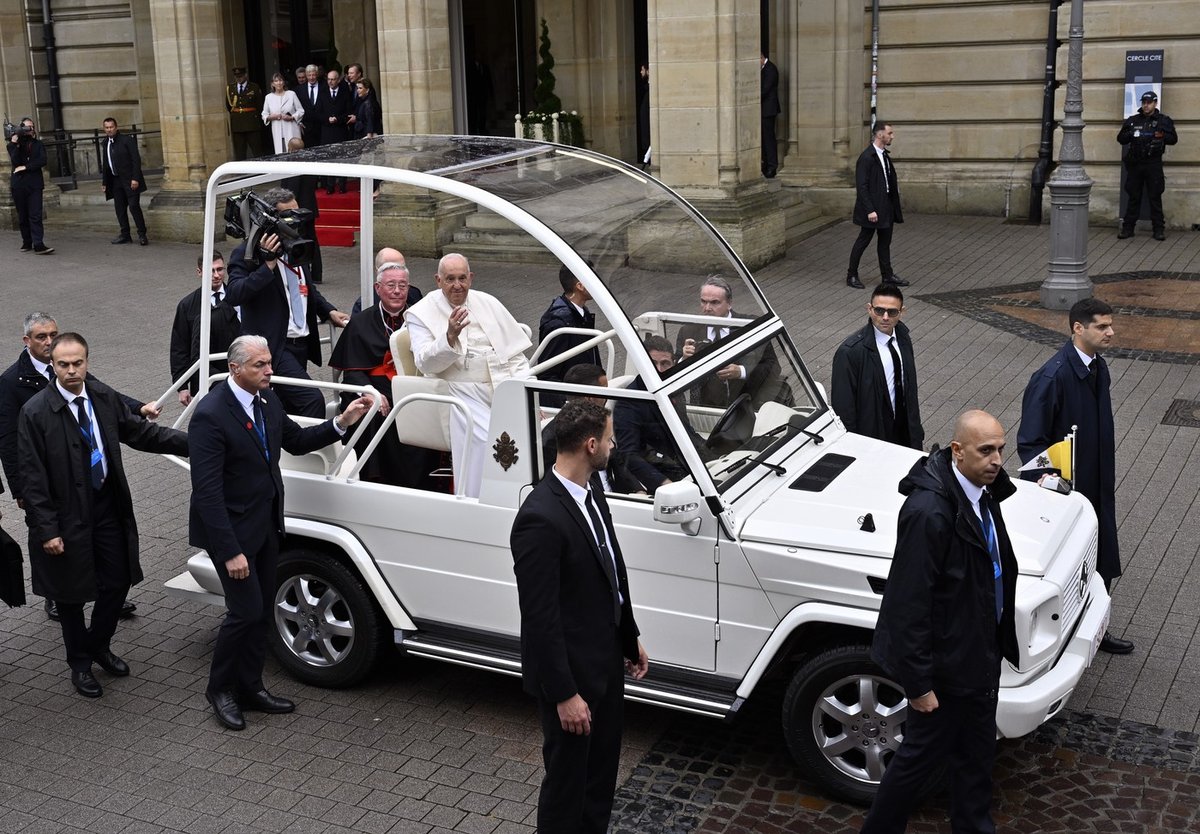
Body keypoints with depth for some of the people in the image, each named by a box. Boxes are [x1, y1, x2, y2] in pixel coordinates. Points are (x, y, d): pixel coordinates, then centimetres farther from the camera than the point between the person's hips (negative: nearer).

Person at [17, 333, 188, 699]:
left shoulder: (103, 396, -3)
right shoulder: (35, 412, -16)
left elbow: (139, 431, 8)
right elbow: (31, 477, -14)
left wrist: (192, 442, 0)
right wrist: (46, 530, -15)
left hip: (108, 506, 4)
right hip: (68, 517, -4)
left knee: (118, 583, 12)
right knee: (72, 594, 10)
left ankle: (99, 645, 39)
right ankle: (80, 664, 31)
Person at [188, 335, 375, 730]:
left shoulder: (267, 400, 0)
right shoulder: (210, 415, -24)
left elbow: (296, 441, 16)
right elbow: (207, 490, -24)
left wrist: (342, 421, -1)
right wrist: (230, 551, -25)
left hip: (266, 525, 8)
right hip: (233, 530, -8)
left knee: (263, 610, 15)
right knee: (246, 610, -4)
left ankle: (249, 686, 31)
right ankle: (220, 689, 18)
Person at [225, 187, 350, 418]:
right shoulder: (247, 252, -10)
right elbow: (233, 294, -23)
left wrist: (329, 311, 12)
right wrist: (268, 264, -27)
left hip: (302, 344, 8)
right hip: (273, 347, -8)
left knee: (290, 408, 13)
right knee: (312, 399, -22)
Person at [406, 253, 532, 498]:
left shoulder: (488, 303, 17)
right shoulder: (421, 313, 5)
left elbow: (516, 354, 17)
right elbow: (425, 363, -8)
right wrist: (450, 337, -25)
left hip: (503, 387, 4)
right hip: (461, 393, -4)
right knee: (484, 439, -29)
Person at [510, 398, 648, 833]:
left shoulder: (591, 489, 0)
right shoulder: (540, 519, -29)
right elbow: (540, 617, -25)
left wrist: (631, 640, 17)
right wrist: (564, 694, -21)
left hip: (606, 660, 9)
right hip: (570, 671, -9)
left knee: (602, 772, 24)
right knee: (568, 777, 11)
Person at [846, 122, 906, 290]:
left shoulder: (885, 155, 12)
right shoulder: (866, 157, -16)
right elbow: (861, 186, -19)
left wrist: (896, 208, 15)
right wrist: (870, 210, -23)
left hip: (886, 207, 9)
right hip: (873, 208, -8)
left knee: (885, 242, 14)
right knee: (863, 241, 1)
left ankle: (887, 275, 22)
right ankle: (852, 276, 11)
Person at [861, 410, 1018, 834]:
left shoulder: (982, 490, -2)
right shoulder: (928, 512, -30)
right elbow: (909, 604, -26)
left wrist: (999, 641, 20)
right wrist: (917, 683, -21)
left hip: (980, 650, 8)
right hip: (945, 662, -8)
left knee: (976, 751, 24)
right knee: (922, 754, 10)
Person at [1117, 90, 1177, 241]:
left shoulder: (1163, 120, 5)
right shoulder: (1132, 120, 12)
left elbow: (1173, 138, 1)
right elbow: (1121, 138, 10)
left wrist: (1160, 136, -17)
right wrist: (1130, 134, -10)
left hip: (1153, 164, -2)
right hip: (1135, 163, 2)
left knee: (1155, 197, -1)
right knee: (1133, 197, 5)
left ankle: (1159, 229, 4)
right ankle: (1128, 227, 10)